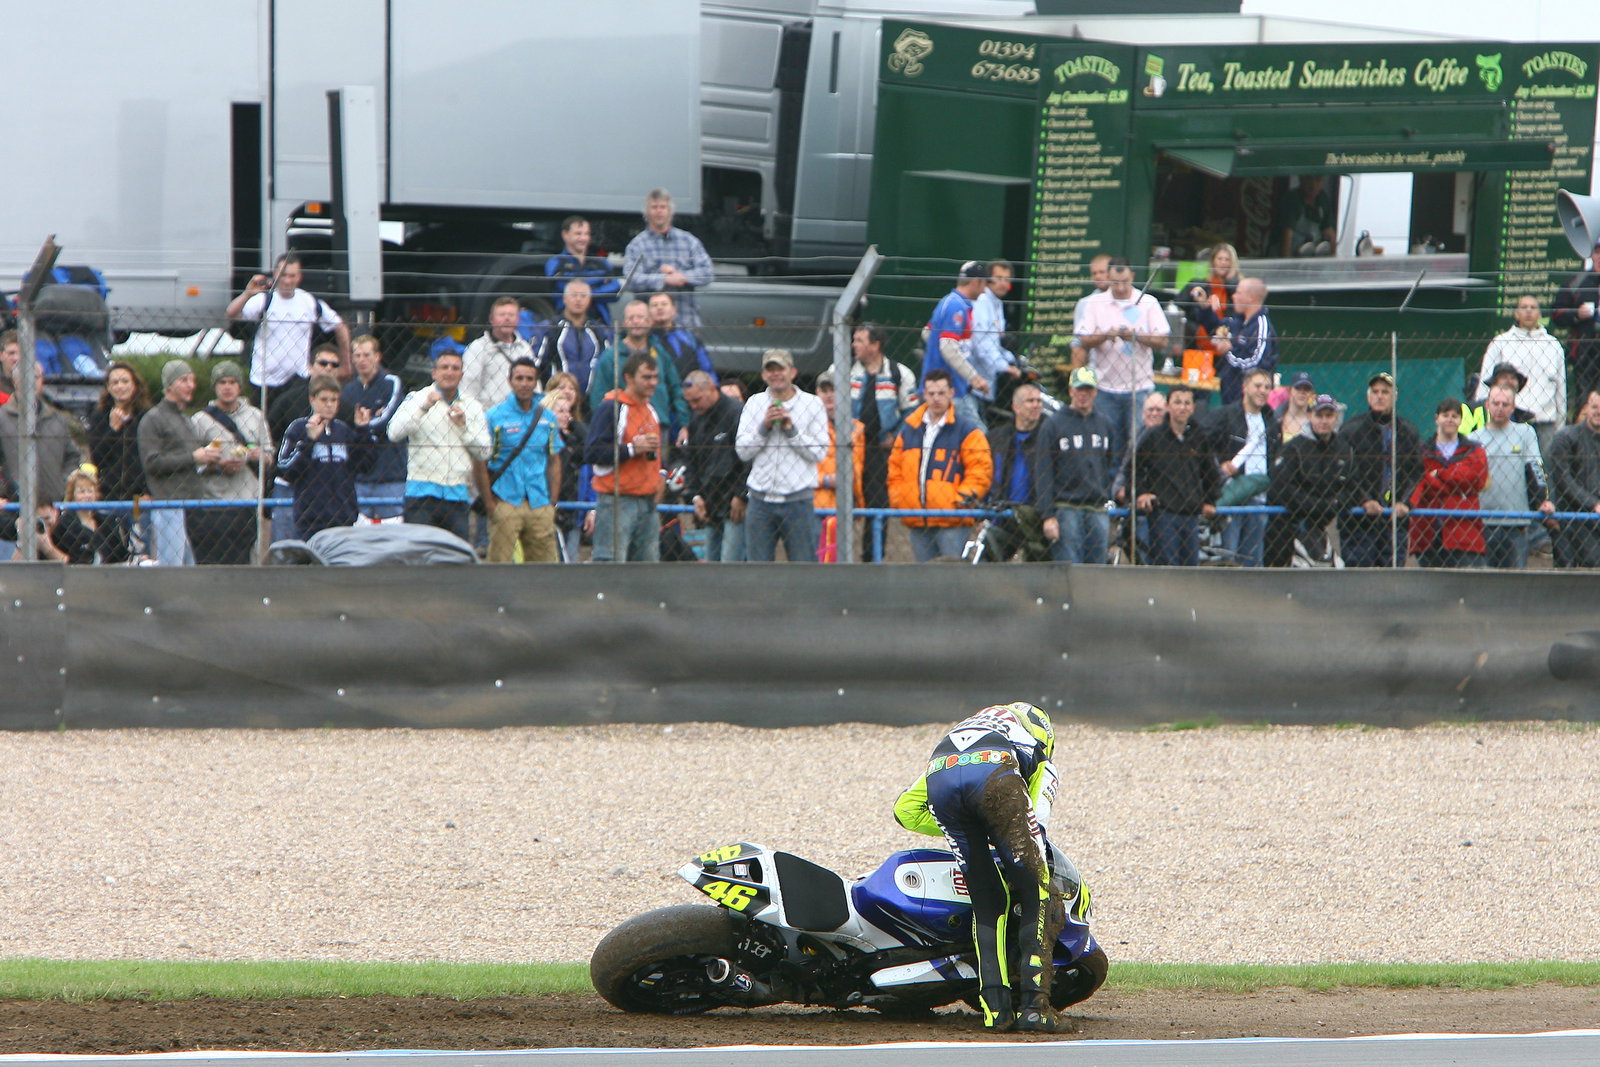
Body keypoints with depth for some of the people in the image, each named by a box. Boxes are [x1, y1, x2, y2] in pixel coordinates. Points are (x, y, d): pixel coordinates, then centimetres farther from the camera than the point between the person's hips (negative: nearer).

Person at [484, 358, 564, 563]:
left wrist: (552, 503, 8)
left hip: (540, 506, 4)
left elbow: (554, 462, 16)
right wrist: (490, 504, -8)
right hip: (506, 504, -4)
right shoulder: (494, 416, 0)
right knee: (499, 563, -8)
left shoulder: (547, 418, 12)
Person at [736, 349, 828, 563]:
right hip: (761, 501, 2)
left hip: (798, 501, -2)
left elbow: (819, 452, -4)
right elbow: (742, 450, 3)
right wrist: (764, 427, -10)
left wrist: (791, 430, -12)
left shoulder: (812, 404, 3)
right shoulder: (755, 403, 10)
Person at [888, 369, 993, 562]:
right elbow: (895, 470, 21)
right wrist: (898, 500, 8)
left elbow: (981, 470, -3)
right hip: (918, 523, 5)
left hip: (952, 522, -5)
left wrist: (963, 497, -13)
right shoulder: (909, 430, 17)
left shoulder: (967, 431, 2)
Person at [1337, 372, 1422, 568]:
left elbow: (1417, 472, 8)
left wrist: (1405, 501, -8)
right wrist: (1364, 501, -16)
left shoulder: (1407, 432, 13)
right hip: (1358, 519, -3)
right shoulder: (1351, 429, 2)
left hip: (1395, 520, 3)